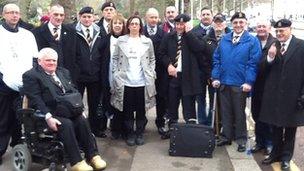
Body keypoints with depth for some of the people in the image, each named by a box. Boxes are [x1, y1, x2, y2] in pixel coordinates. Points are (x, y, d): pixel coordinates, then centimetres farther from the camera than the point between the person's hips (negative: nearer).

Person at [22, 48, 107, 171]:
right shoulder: (31, 76, -1)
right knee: (66, 124, -30)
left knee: (82, 120, -21)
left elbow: (74, 91, 17)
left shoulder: (63, 72, 19)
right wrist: (48, 117, -24)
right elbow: (35, 100, -12)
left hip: (68, 111, 5)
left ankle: (92, 156, -15)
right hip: (48, 113, -5)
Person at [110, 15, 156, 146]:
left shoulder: (147, 42, 7)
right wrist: (116, 74, -1)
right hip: (125, 82, 0)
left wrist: (151, 74, 1)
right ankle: (130, 134, 18)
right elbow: (115, 58, 7)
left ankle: (139, 134, 20)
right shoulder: (121, 41, 5)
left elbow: (152, 60, 11)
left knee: (141, 110, 6)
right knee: (128, 110, 5)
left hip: (142, 82, 0)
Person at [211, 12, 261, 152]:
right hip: (223, 83, 4)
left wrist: (249, 82, -16)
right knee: (225, 111, 12)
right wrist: (215, 77, 0)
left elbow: (253, 63, -10)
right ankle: (227, 136, 25)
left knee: (239, 113, 8)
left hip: (240, 85, -3)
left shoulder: (252, 41, -4)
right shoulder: (224, 39, 7)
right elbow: (216, 59, 8)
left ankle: (241, 139, 21)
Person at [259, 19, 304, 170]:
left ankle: (286, 157, 25)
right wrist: (270, 57, -17)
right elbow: (265, 70, 2)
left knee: (290, 128, 11)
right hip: (274, 94, 3)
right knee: (275, 126, 15)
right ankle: (276, 153, 31)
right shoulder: (273, 46, 4)